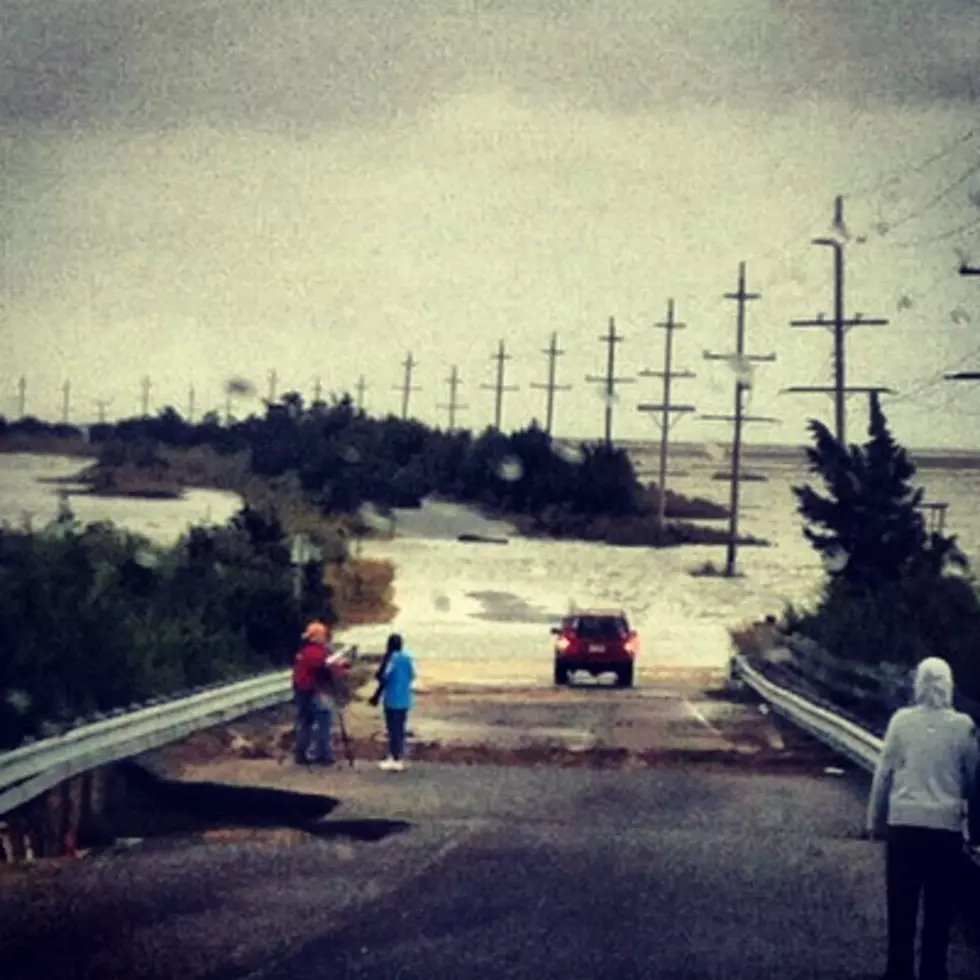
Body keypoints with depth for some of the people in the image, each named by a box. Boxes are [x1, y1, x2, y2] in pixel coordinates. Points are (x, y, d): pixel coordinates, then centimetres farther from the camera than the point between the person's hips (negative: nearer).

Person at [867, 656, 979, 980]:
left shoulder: (901, 720, -3)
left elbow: (883, 773, -1)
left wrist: (875, 819, 8)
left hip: (904, 823, 0)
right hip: (946, 826, 0)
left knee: (901, 904, 8)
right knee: (939, 906, 8)